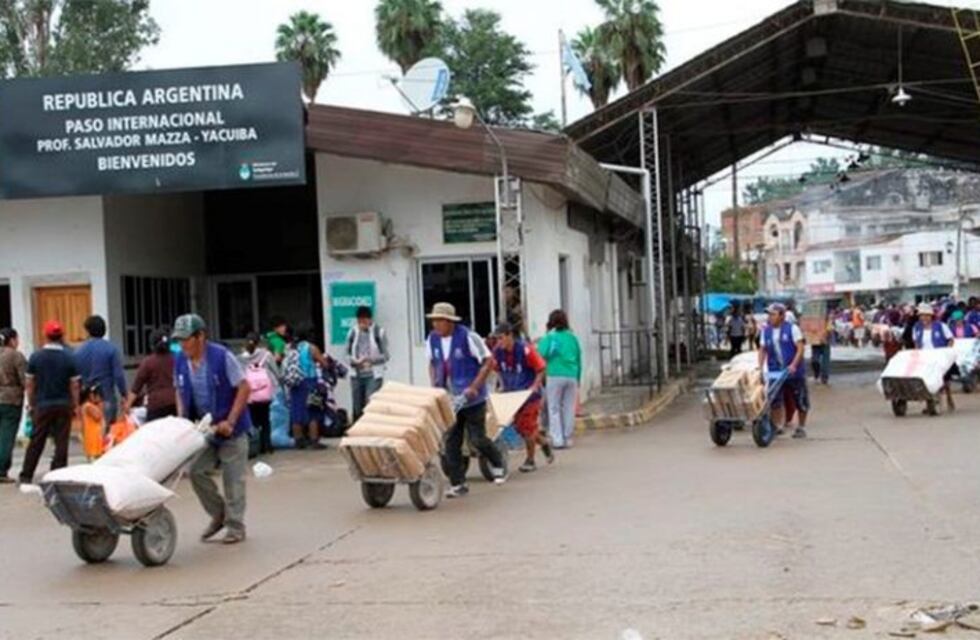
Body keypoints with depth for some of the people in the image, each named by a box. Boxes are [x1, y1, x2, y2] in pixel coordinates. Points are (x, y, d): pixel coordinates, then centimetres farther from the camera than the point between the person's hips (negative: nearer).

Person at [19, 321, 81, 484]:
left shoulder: (35, 356, -3)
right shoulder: (69, 357, -6)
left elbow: (30, 384, 1)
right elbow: (75, 385, -4)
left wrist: (31, 404, 11)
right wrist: (75, 406, 6)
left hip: (42, 405, 1)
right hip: (63, 405, -1)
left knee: (36, 441, 9)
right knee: (61, 443, 3)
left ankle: (26, 476, 10)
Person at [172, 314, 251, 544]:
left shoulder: (222, 356, -18)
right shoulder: (180, 361, -1)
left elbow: (243, 388, -16)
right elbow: (180, 392, 13)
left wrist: (230, 421, -21)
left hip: (231, 430, -5)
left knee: (233, 478, 0)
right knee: (197, 471, 0)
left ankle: (235, 526, 10)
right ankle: (219, 514, 19)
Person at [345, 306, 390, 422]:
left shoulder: (379, 332, -5)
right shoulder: (353, 332, 3)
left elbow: (386, 356, -4)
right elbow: (348, 354, 10)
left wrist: (370, 359, -20)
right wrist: (355, 361, -11)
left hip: (373, 375, -4)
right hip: (357, 375, 4)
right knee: (357, 408, 9)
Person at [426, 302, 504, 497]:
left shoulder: (467, 337, -15)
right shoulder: (432, 339, 1)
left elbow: (489, 361, -12)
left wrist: (474, 387, -18)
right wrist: (434, 385, 2)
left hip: (472, 398, -5)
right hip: (449, 399, 5)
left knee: (477, 439, -1)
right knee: (451, 441, 1)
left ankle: (498, 464, 28)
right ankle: (457, 484, 9)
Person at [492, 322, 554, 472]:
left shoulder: (525, 350, -20)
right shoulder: (498, 352, -6)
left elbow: (540, 369, -11)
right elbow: (498, 369, 13)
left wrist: (534, 387, -18)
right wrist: (503, 385, 5)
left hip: (529, 393, -5)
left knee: (528, 427, -4)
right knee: (519, 426, 7)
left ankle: (530, 460, 11)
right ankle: (543, 442, 32)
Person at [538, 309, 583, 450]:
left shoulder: (549, 337, -2)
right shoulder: (572, 337, 10)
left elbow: (542, 354, -15)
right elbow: (579, 359, 12)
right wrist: (578, 377, 18)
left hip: (555, 376, -3)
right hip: (572, 376, 3)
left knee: (554, 408, 3)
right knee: (569, 408, 9)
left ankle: (557, 439, -5)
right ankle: (567, 438, 10)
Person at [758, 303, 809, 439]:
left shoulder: (792, 329, -6)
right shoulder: (766, 331, 7)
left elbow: (800, 348, -11)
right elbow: (762, 350, 9)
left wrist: (794, 365, -23)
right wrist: (760, 367, -5)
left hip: (793, 371, -3)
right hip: (775, 372, 3)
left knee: (800, 401, 5)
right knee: (775, 400, -2)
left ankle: (802, 427, 18)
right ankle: (777, 426, 8)